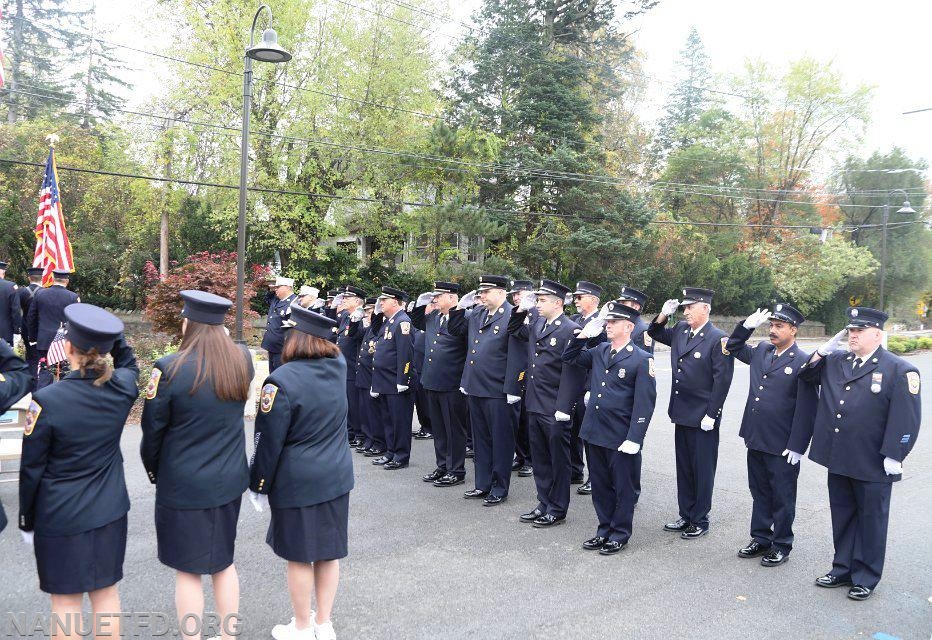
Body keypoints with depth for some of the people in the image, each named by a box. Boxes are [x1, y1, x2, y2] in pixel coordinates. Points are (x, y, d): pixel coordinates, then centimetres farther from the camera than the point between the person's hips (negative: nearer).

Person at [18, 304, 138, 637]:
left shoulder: (47, 400, -20)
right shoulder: (122, 388, -10)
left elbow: (31, 468, -10)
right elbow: (128, 363, 18)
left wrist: (27, 520, 3)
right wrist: (112, 334, 6)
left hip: (61, 516, -4)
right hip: (110, 510, 4)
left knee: (66, 599, 12)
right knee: (106, 591, 17)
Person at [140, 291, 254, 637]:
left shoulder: (170, 368, -18)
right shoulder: (242, 360, -5)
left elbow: (153, 428, -9)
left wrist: (152, 469, 9)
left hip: (183, 485, -5)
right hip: (230, 480, 5)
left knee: (187, 570, 10)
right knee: (223, 560, 20)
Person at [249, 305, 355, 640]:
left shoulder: (282, 380, -18)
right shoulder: (338, 366, -3)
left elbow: (268, 441, -13)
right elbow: (332, 349, 24)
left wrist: (259, 485, -2)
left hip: (297, 482, -5)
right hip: (337, 476, 6)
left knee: (300, 556, 10)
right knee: (328, 552, 15)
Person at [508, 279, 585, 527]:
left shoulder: (571, 330, -13)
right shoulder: (536, 325, 9)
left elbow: (571, 373, -18)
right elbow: (514, 331, 27)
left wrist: (563, 409, -20)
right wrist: (521, 310, 8)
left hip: (555, 411, -8)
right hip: (535, 405, 8)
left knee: (558, 460, 6)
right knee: (540, 459, 16)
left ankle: (557, 510, 18)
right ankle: (544, 504, 29)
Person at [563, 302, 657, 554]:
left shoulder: (642, 359, -11)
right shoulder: (599, 351, 7)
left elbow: (644, 403, -13)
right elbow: (569, 357, 20)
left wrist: (634, 439, -17)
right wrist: (584, 335, 4)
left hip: (621, 438, -6)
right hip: (594, 431, 6)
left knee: (623, 487, 9)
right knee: (600, 485, 17)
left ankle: (620, 534, 24)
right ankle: (604, 530, 32)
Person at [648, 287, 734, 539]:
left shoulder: (719, 338, -13)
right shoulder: (680, 330, 7)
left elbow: (722, 379, -15)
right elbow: (655, 333, 24)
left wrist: (711, 415, -16)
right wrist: (663, 315, 4)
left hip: (703, 418, -7)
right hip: (682, 414, 7)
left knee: (702, 469, 6)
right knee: (683, 467, 15)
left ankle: (700, 521, 19)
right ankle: (686, 516, 28)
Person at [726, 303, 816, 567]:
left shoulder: (803, 362, -13)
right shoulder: (761, 351, 6)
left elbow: (806, 407, -14)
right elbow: (733, 348, 24)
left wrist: (796, 446, -15)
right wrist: (747, 325, 7)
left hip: (782, 446, -6)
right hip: (756, 439, 6)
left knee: (782, 497, 9)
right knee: (760, 493, 17)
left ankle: (782, 546, 24)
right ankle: (760, 539, 31)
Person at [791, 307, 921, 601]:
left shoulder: (899, 370, -10)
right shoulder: (835, 362, 6)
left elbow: (907, 417, -13)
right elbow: (806, 376, 19)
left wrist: (894, 456, -17)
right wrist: (823, 351, 2)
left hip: (872, 466, -5)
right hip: (838, 460, 5)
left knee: (871, 520, 11)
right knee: (842, 516, 17)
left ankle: (866, 578, 25)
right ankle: (843, 568, 32)